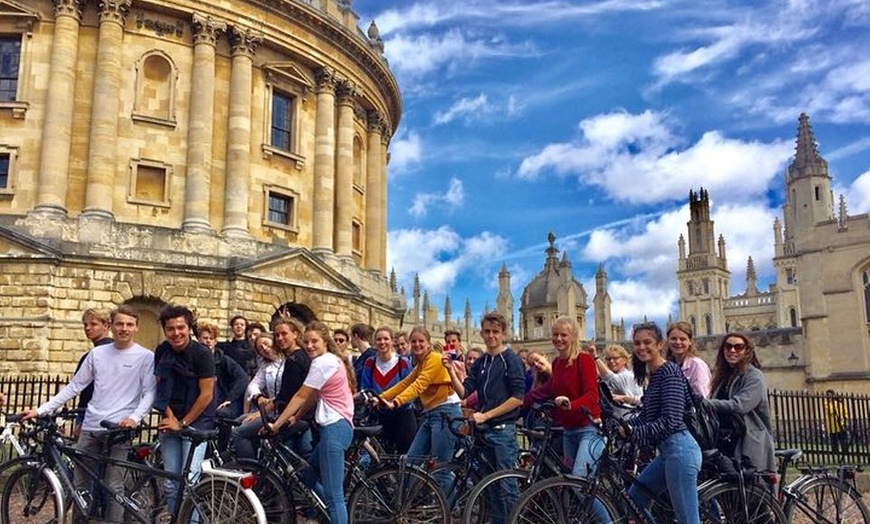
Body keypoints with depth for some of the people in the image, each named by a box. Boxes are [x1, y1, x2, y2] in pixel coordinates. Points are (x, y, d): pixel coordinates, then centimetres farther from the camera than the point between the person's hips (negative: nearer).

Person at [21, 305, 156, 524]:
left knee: (113, 487, -4)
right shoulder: (97, 353, 9)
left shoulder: (146, 357, -2)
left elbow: (149, 393, -5)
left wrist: (134, 417, -21)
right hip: (90, 427, 4)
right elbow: (74, 386, 12)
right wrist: (41, 410, 7)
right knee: (80, 485, 10)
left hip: (119, 430, -4)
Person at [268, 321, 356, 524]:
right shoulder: (332, 360, 19)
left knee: (333, 494, -10)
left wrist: (276, 424, -6)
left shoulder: (322, 362, -11)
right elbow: (312, 398, 18)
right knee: (308, 476, 21)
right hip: (339, 426, 11)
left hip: (334, 428, -11)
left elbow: (301, 396, -10)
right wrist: (295, 418, 9)